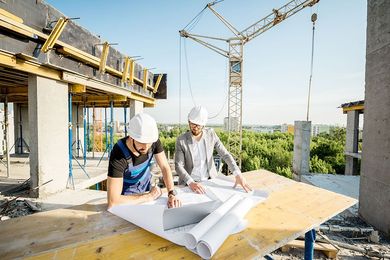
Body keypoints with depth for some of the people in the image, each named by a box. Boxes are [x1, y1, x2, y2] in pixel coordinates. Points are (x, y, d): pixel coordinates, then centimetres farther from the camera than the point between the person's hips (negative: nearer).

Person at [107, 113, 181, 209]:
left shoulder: (153, 141, -21)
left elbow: (165, 167, -14)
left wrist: (171, 194, -27)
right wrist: (149, 196, -27)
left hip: (146, 189, 4)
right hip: (126, 197, -4)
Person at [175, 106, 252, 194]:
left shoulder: (211, 134, -6)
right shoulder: (181, 140, -11)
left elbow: (225, 154, -6)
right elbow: (178, 166, -12)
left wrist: (238, 175, -18)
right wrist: (191, 183, -27)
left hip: (210, 180, 2)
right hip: (189, 183, -2)